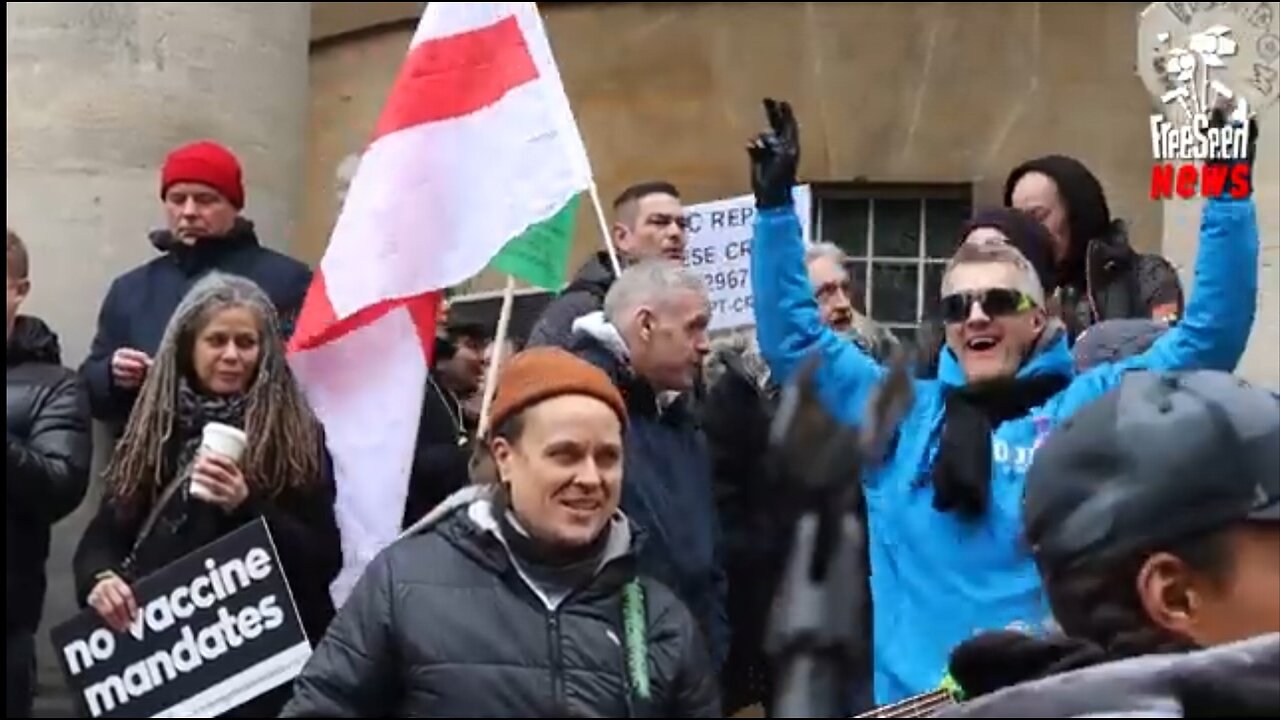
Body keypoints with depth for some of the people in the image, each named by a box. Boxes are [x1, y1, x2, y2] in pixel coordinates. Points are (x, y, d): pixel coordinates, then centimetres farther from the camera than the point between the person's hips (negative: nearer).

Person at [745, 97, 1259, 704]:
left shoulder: (1094, 404, 2)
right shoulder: (903, 412, 10)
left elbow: (1213, 331, -2)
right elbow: (793, 337, 12)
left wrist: (1227, 189, -8)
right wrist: (776, 203, 7)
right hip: (915, 695, 2)